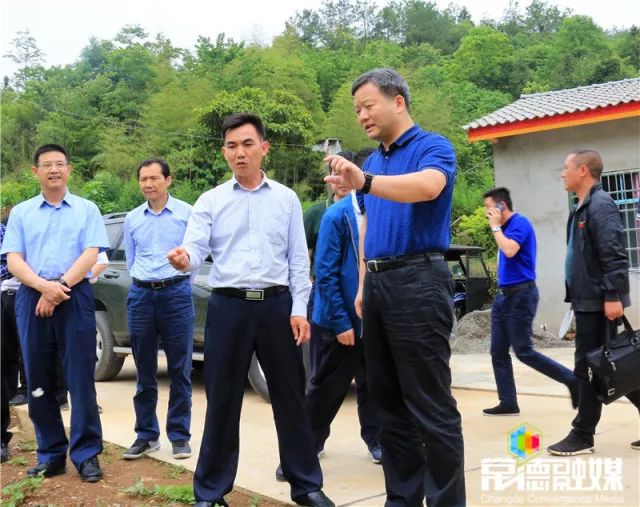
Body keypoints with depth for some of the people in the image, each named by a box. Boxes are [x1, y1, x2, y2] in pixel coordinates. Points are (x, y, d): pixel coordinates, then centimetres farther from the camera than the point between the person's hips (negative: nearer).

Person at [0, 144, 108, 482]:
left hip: (75, 298, -2)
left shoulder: (87, 210, 8)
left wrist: (60, 287, -14)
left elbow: (90, 255, -3)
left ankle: (86, 453, 3)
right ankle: (51, 454, 16)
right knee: (38, 382, 6)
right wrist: (43, 286, -15)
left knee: (80, 378, -3)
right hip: (31, 299, 3)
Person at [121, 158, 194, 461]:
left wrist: (176, 285, 9)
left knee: (179, 371, 0)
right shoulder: (132, 219, 11)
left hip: (176, 294, -3)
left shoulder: (186, 213, 0)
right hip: (141, 295, 3)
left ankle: (179, 435, 9)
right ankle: (146, 435, 18)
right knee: (144, 373, 8)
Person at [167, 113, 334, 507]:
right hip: (228, 307, 0)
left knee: (290, 397, 8)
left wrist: (299, 309, -3)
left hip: (277, 305, 1)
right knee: (222, 401, 5)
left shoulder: (286, 199, 8)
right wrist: (184, 259, -31)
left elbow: (299, 259, 6)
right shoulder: (211, 201, 5)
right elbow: (196, 248, -7)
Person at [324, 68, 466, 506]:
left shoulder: (433, 147, -5)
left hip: (418, 281, -8)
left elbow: (428, 186, -28)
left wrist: (366, 182, -42)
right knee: (389, 402, 12)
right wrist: (364, 285, 15)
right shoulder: (372, 162, 19)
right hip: (378, 285, 8)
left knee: (431, 405, -4)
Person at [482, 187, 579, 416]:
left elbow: (510, 250, -27)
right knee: (498, 352, 6)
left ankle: (572, 379, 8)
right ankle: (508, 403, 11)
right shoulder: (506, 227, 14)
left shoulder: (520, 223, -12)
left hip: (520, 295, -10)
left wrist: (495, 226, -17)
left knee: (523, 351, -6)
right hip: (504, 295, 10)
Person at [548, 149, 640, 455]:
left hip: (598, 302, -10)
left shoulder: (601, 205, -14)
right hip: (588, 300, 10)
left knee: (591, 369, -2)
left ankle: (582, 436, 8)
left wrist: (613, 296, -25)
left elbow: (613, 255, -21)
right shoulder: (582, 208, 16)